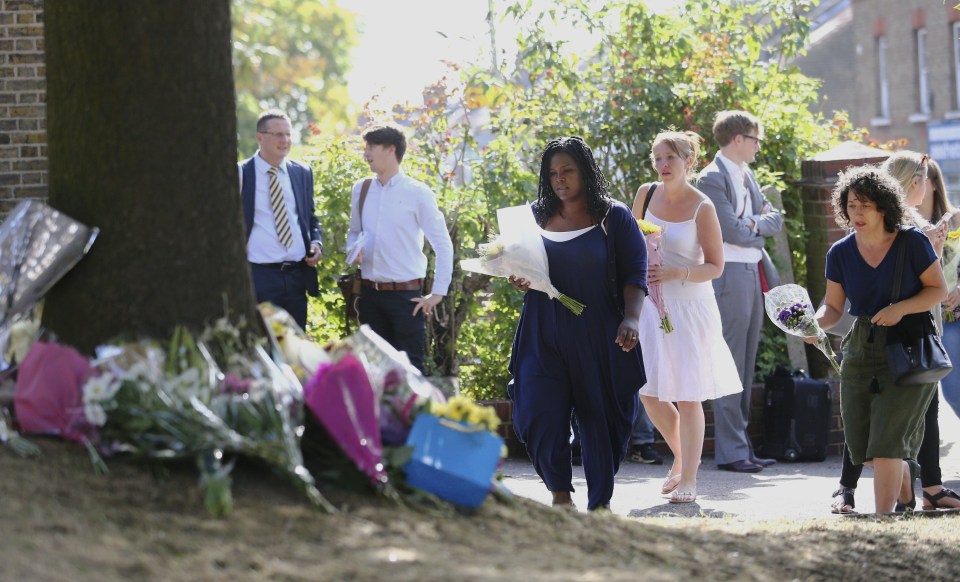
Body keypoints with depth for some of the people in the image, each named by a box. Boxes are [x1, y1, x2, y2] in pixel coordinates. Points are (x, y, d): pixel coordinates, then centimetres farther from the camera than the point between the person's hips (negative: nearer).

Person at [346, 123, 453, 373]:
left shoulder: (417, 193, -7)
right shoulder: (361, 189, 6)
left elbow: (443, 245, -5)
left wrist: (438, 293, -8)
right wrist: (354, 250, -4)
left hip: (405, 294, -5)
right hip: (370, 293, 5)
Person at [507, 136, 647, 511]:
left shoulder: (613, 217, 2)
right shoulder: (535, 216, 11)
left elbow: (635, 273, -2)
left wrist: (631, 317, -16)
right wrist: (518, 281, -4)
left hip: (599, 336, -2)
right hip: (545, 335, 2)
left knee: (601, 417, 2)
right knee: (540, 414, -10)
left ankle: (600, 500, 16)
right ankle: (560, 493, 6)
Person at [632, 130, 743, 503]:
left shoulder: (702, 207, -9)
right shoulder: (646, 194, 4)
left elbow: (715, 267, -9)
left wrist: (676, 273, -23)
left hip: (690, 307, -5)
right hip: (651, 305, 5)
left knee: (687, 395, -3)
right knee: (649, 393, 5)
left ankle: (688, 479, 5)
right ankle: (681, 456, 30)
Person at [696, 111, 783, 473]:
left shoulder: (746, 175, 17)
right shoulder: (712, 178, -11)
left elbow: (775, 220, 15)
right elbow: (732, 230, -18)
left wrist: (755, 223, -6)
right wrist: (759, 234, 0)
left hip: (751, 275, 9)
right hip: (729, 276, -9)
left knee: (745, 366, 10)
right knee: (730, 365, -7)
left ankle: (743, 446, 14)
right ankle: (731, 452, -5)